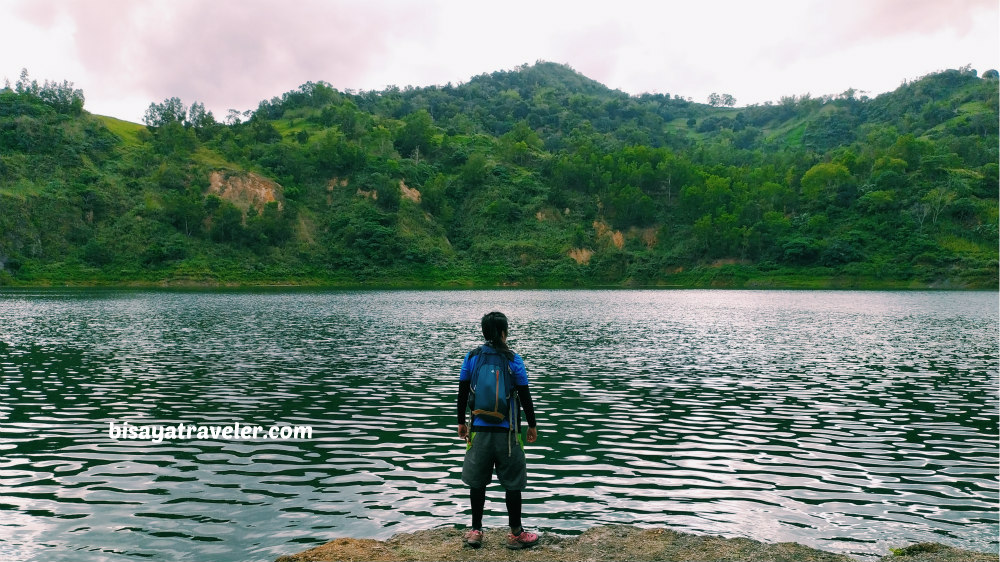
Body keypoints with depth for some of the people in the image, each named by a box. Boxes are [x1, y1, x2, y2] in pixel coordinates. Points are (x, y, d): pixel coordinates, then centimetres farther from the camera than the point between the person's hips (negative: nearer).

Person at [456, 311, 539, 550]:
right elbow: (524, 396, -4)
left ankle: (475, 532, 22)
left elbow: (463, 393, 5)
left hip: (479, 430, 3)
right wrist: (532, 425, 6)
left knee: (477, 481, 13)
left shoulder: (472, 357, 1)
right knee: (512, 483, 9)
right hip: (507, 431, -2)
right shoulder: (513, 359, -6)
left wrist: (461, 422, 16)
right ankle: (516, 534, 18)